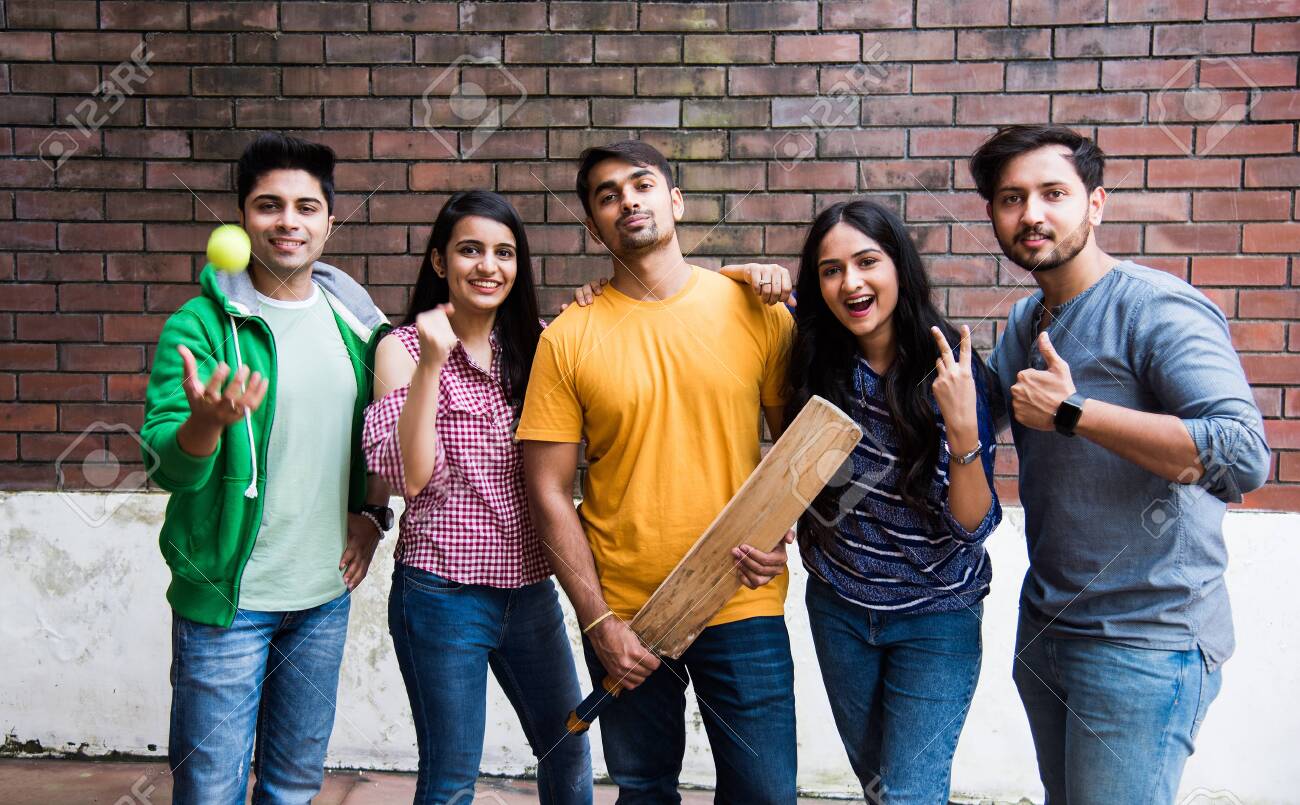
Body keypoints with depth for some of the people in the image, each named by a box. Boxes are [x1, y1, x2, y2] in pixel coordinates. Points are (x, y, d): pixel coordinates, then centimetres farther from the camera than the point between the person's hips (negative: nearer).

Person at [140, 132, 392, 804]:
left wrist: (371, 510, 1)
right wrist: (206, 422, -39)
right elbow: (169, 469, -18)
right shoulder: (201, 324, -11)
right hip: (226, 596, -4)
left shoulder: (355, 320, 2)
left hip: (326, 594, 4)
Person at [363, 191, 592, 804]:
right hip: (443, 593, -4)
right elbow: (411, 476, -16)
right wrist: (432, 361, -23)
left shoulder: (533, 345, 6)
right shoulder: (404, 347, -7)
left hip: (530, 587, 5)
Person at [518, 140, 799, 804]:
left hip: (742, 605, 0)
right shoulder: (568, 339, -4)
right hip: (622, 615, 0)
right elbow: (548, 490, -3)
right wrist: (598, 622, -7)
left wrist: (781, 527, -10)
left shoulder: (754, 309, -1)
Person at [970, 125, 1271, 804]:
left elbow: (1243, 459, -29)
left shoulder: (1159, 307, -17)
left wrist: (1071, 411, -25)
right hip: (1045, 622, 8)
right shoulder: (1024, 323, 8)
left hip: (1146, 641, -8)